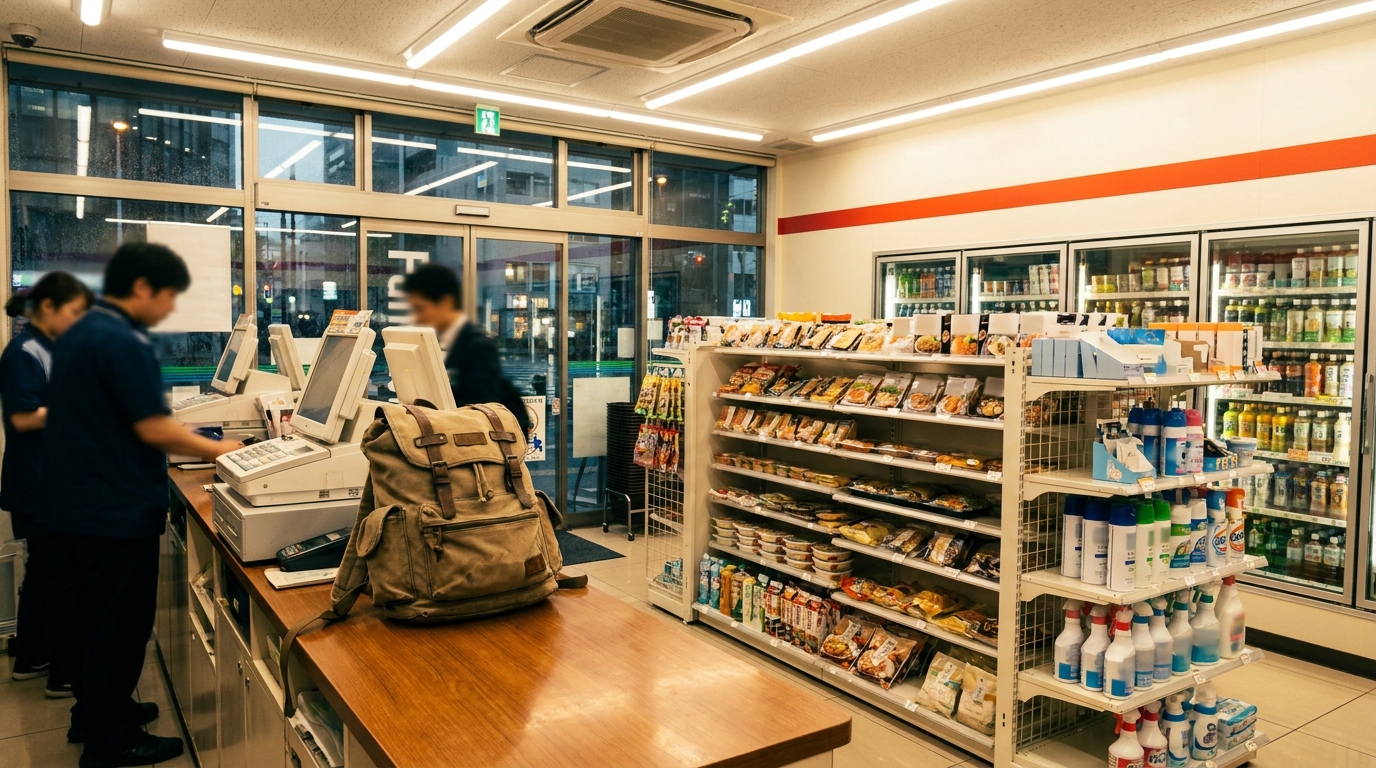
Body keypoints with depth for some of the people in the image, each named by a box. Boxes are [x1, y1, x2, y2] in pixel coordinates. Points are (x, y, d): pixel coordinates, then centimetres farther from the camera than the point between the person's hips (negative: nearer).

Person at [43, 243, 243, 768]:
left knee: (87, 616, 20)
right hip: (116, 511, -10)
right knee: (121, 624, 2)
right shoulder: (124, 342, -21)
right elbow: (154, 429, -22)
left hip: (74, 504, 10)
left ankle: (92, 712, 34)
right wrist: (216, 450, -8)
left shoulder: (77, 334, 11)